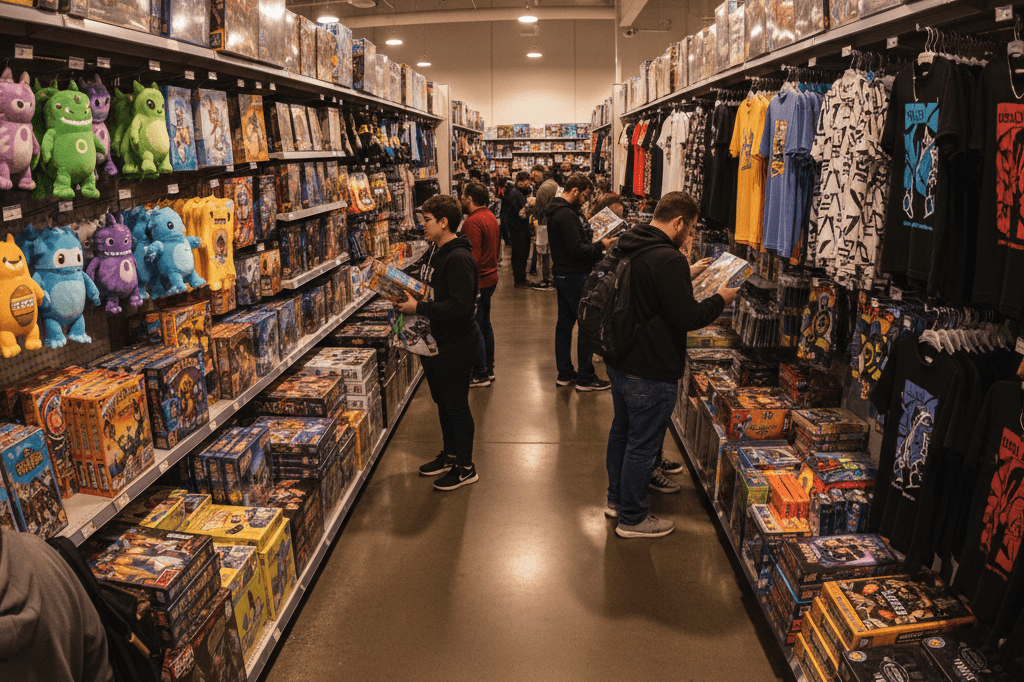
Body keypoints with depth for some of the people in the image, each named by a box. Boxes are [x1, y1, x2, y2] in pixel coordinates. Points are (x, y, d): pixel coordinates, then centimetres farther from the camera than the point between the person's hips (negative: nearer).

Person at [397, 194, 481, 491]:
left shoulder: (459, 258, -23)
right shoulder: (436, 251, 9)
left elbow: (460, 306, -31)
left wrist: (419, 308, -25)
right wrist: (408, 296, 3)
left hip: (456, 345, -10)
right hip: (435, 341, 10)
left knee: (456, 405, 3)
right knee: (442, 402, 21)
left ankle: (465, 467, 19)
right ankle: (450, 455, 38)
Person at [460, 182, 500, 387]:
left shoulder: (473, 222, -19)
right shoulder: (490, 217, 13)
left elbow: (472, 258, -25)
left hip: (477, 282, -10)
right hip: (490, 278, 10)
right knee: (485, 325, 18)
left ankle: (480, 375, 5)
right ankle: (489, 369, 27)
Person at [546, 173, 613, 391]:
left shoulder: (556, 210, 13)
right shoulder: (566, 214, -20)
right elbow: (576, 250, -24)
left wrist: (593, 243, 7)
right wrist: (601, 246, -14)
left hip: (562, 274, 11)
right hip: (574, 276, -11)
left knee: (565, 323, 14)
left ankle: (564, 373, 23)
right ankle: (585, 378, 3)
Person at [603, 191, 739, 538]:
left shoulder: (625, 248, 6)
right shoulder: (669, 260, -24)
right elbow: (688, 318, -23)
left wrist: (685, 277, 20)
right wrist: (720, 300, -6)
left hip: (619, 362, 10)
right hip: (650, 372, -10)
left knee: (621, 431, 23)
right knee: (642, 444, 5)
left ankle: (617, 499, 40)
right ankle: (632, 518, 20)